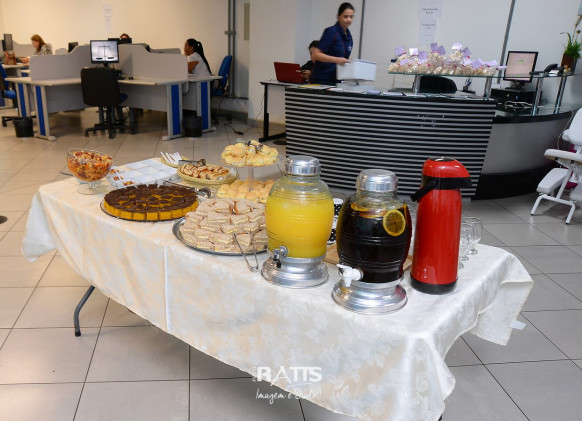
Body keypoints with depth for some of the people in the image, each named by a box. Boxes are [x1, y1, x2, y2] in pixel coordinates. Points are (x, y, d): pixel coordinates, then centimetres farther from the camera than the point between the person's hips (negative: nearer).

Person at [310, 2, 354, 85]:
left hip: (335, 80, 7)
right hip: (322, 80, -7)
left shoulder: (349, 37, 13)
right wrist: (336, 59, -28)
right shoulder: (331, 32, -10)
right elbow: (316, 54, -17)